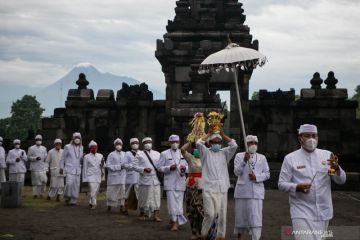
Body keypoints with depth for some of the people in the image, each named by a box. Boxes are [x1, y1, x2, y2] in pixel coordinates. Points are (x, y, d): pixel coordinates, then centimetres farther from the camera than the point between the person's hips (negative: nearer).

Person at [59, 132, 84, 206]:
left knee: (76, 185, 0)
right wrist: (61, 168, 1)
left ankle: (73, 201, 9)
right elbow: (62, 158, 4)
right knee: (69, 183, -19)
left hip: (77, 170, 4)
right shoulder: (68, 147, -2)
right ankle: (67, 197, 3)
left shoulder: (81, 148, 11)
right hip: (69, 169, -4)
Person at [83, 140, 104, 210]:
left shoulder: (100, 156, 9)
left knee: (96, 191, 9)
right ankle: (93, 204, -6)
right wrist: (84, 178, 0)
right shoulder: (86, 157, 0)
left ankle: (90, 203, 25)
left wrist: (102, 163, -8)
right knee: (92, 190, -14)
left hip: (98, 176, 4)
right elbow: (84, 168, 2)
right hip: (91, 176, -4)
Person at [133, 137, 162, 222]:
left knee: (156, 198, -4)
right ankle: (142, 214, 23)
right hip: (145, 180, -2)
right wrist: (144, 169, -15)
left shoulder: (157, 154, 14)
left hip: (155, 179, 2)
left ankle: (156, 215, -4)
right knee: (144, 198, 6)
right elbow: (135, 166, -1)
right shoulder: (139, 154, 5)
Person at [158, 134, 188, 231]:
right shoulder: (164, 154, 4)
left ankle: (174, 219, 21)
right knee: (172, 203, -8)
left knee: (179, 202, 6)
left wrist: (184, 168, -8)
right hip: (170, 182, -3)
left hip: (180, 182, 3)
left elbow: (188, 166, 16)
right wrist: (169, 168, -15)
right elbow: (159, 167, 1)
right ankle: (174, 222, -1)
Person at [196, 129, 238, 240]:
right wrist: (209, 134, -2)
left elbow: (234, 145, -2)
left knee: (222, 215, 3)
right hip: (209, 189, -3)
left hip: (222, 189, 3)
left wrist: (223, 134, 2)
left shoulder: (224, 153, 13)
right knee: (210, 214, -10)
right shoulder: (206, 153, 5)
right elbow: (199, 143, -13)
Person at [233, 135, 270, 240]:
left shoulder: (262, 158, 12)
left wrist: (256, 177, -10)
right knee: (241, 215, 8)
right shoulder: (239, 156, 7)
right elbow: (237, 172, -4)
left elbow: (267, 174, 9)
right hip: (242, 191, 0)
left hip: (257, 191, 0)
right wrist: (244, 161, -19)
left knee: (256, 218, -10)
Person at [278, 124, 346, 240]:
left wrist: (336, 168, -18)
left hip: (323, 212, 4)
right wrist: (297, 187, -21)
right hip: (302, 212, -3)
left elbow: (341, 180, 3)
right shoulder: (290, 158, -1)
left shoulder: (327, 155, 6)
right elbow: (281, 183, -2)